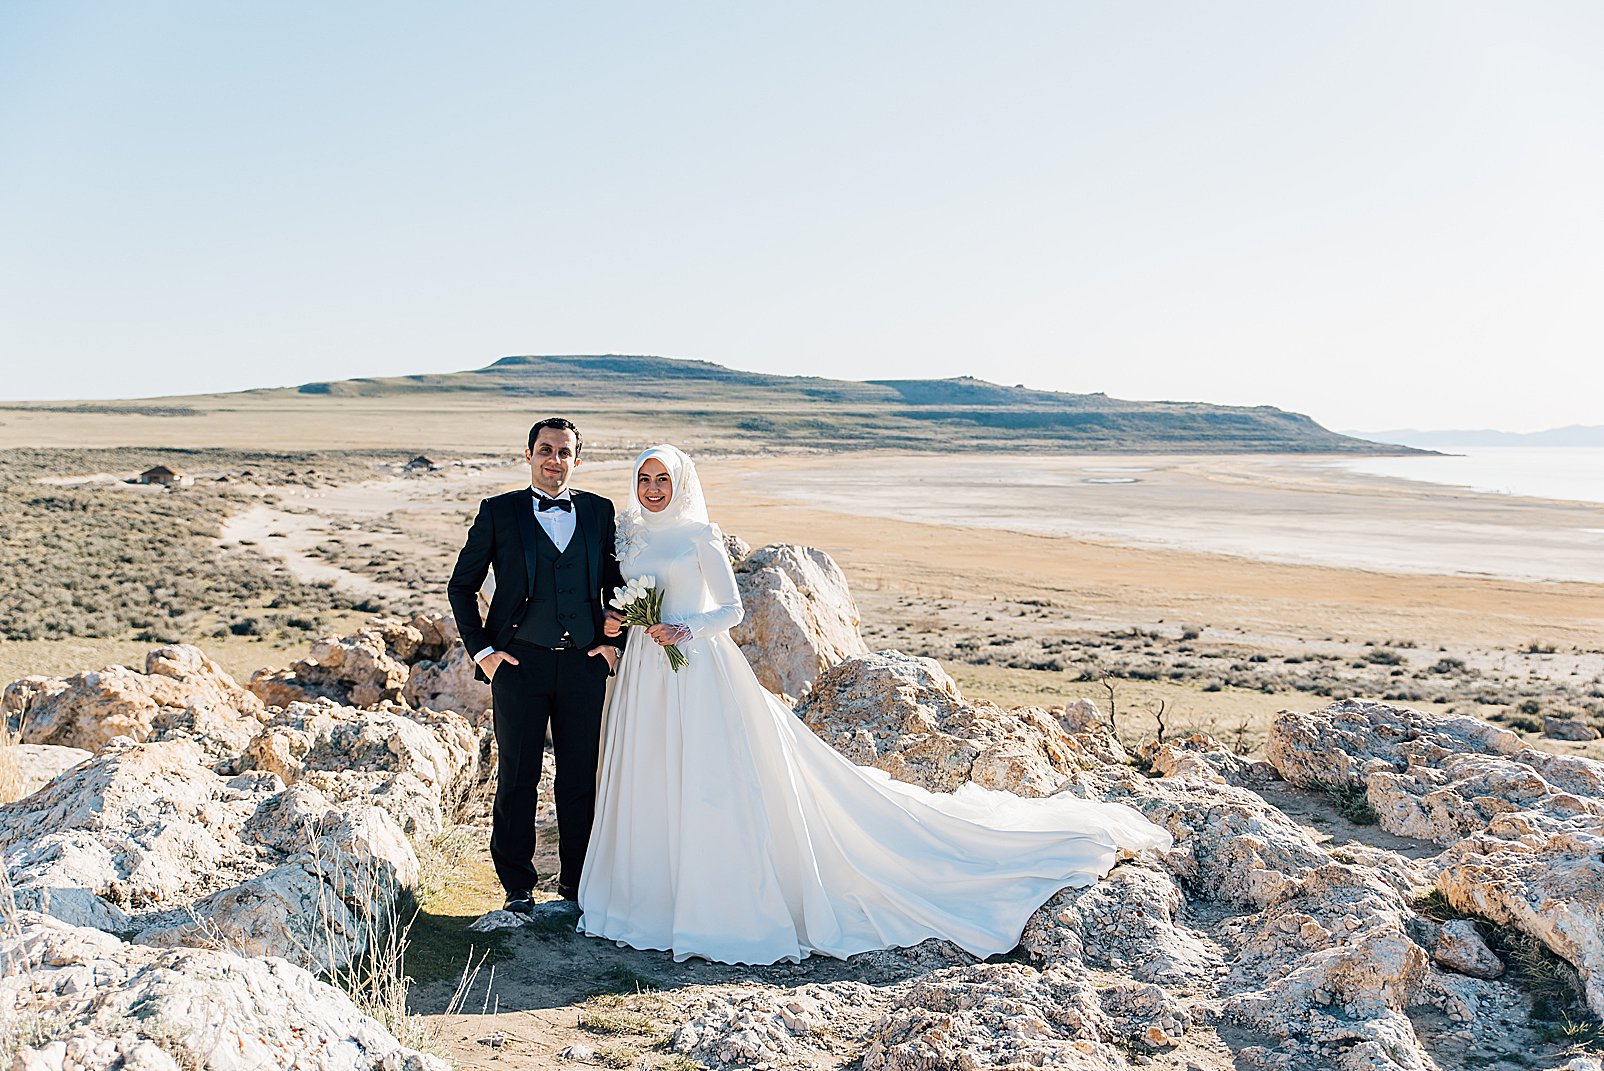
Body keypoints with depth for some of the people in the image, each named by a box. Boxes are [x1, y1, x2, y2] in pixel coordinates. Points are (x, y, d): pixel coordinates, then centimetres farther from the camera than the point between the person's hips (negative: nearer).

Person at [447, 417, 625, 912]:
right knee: (517, 779, 6)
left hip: (584, 664, 2)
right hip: (519, 664, -2)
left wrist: (614, 641, 6)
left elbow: (616, 583, 16)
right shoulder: (498, 511, 1)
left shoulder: (599, 511, 7)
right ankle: (517, 885, 20)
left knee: (580, 778, 9)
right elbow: (461, 586, 5)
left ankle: (576, 879, 24)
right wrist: (481, 650, -2)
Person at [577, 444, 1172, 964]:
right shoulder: (629, 536, 12)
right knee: (652, 784, 10)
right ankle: (653, 892, 23)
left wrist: (685, 630, -20)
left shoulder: (699, 537, -6)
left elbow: (731, 609, -6)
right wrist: (613, 623, 1)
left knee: (712, 786, -7)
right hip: (645, 675, 6)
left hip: (699, 671, -6)